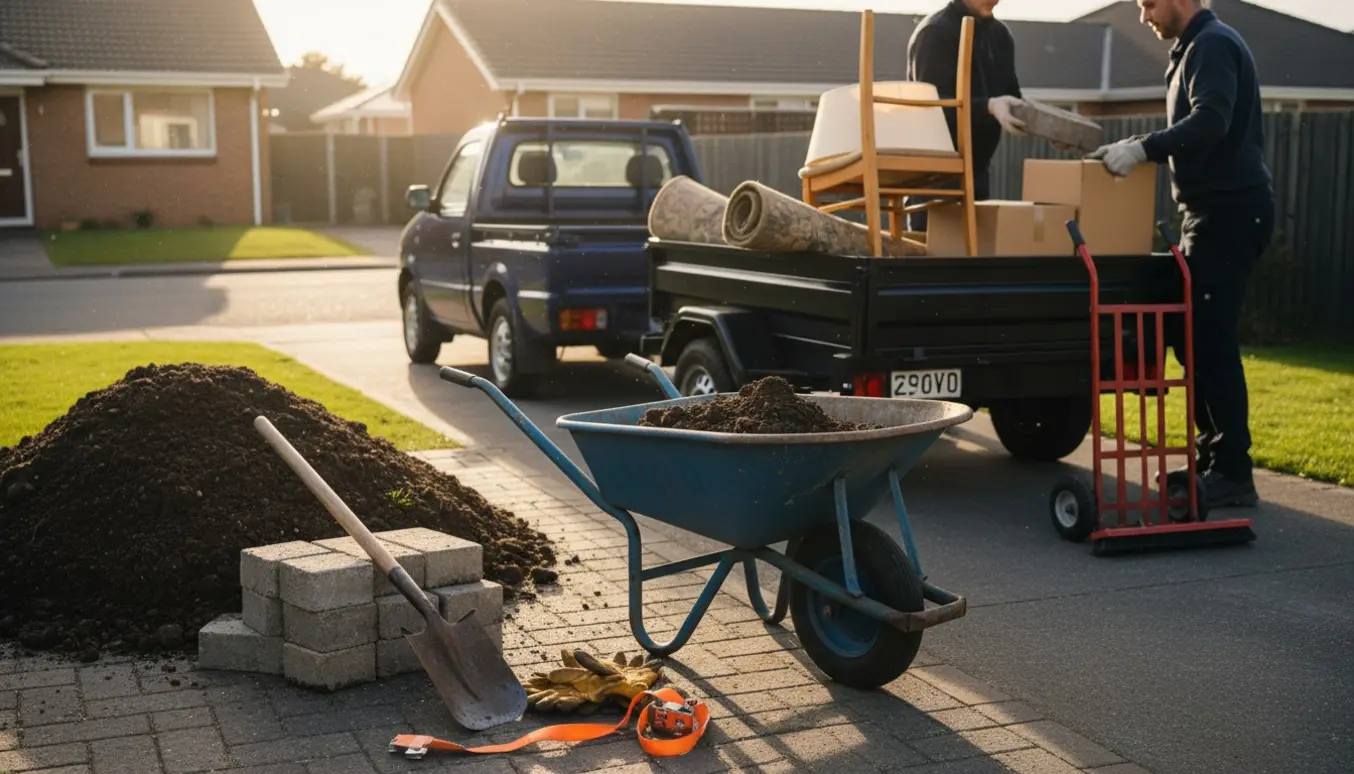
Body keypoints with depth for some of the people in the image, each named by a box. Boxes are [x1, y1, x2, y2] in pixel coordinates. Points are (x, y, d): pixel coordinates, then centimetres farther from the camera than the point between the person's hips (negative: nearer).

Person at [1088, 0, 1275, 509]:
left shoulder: (1213, 46, -12)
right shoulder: (1195, 48, 19)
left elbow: (1211, 122, -27)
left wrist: (1143, 148, -31)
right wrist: (1135, 149, 14)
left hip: (1229, 210, -10)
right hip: (1213, 210, 10)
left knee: (1211, 339, -11)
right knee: (1190, 334, 12)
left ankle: (1232, 475, -7)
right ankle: (1211, 458, 20)